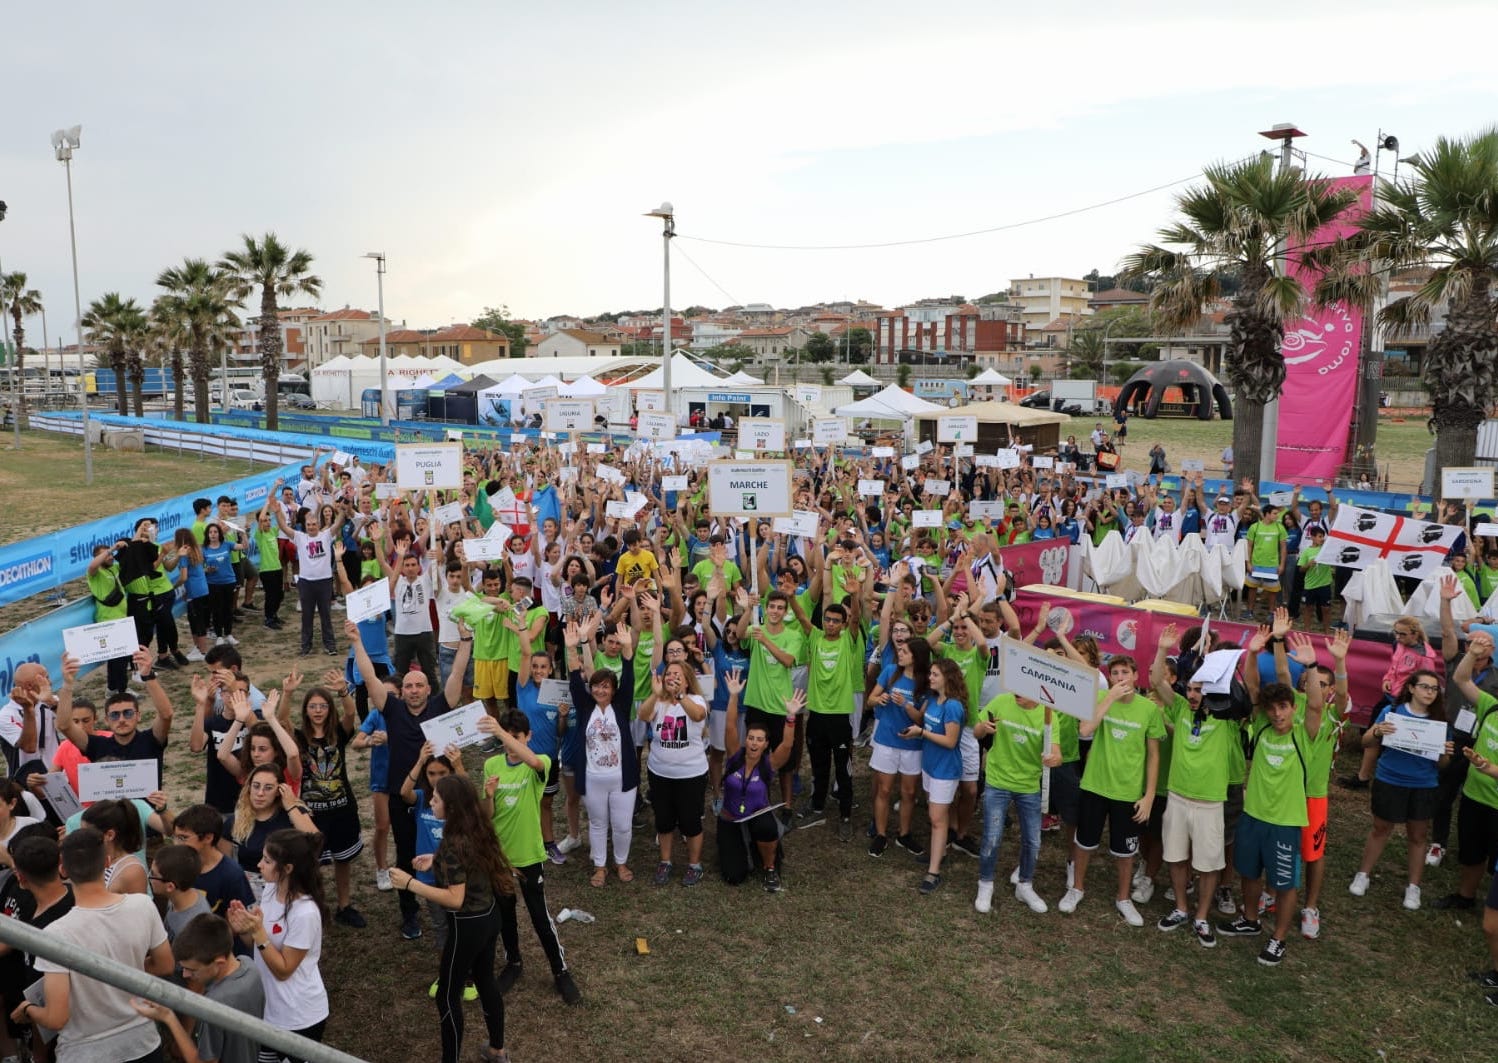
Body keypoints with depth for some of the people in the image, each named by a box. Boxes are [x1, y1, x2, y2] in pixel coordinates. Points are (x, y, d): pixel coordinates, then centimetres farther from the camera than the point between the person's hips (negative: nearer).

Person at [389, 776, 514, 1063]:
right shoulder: (476, 831, -1)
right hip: (489, 916, 9)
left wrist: (410, 883, -24)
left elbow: (455, 899, -26)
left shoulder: (454, 843, -26)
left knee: (447, 995, 9)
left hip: (468, 925, -9)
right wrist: (437, 862, 10)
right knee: (485, 980, 24)